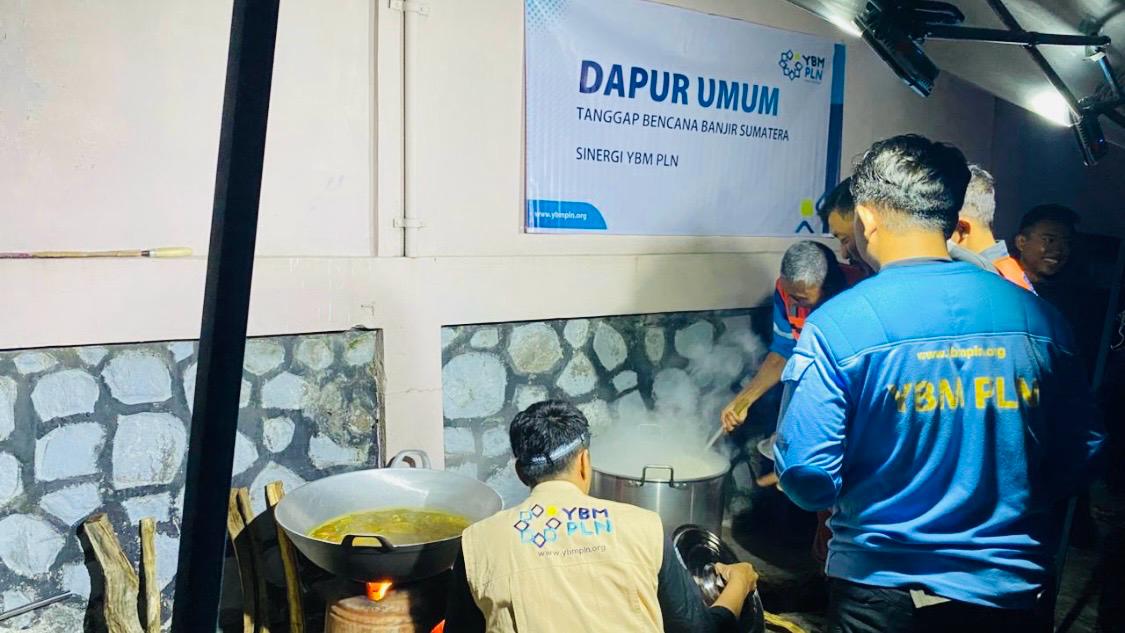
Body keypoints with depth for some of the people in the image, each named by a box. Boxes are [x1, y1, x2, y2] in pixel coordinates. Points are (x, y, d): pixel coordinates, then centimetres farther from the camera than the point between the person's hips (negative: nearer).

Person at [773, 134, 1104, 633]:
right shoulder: (1037, 316, -5)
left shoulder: (837, 325, -18)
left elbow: (807, 479, -19)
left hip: (884, 591, -3)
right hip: (1013, 591, 4)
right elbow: (1080, 455, 3)